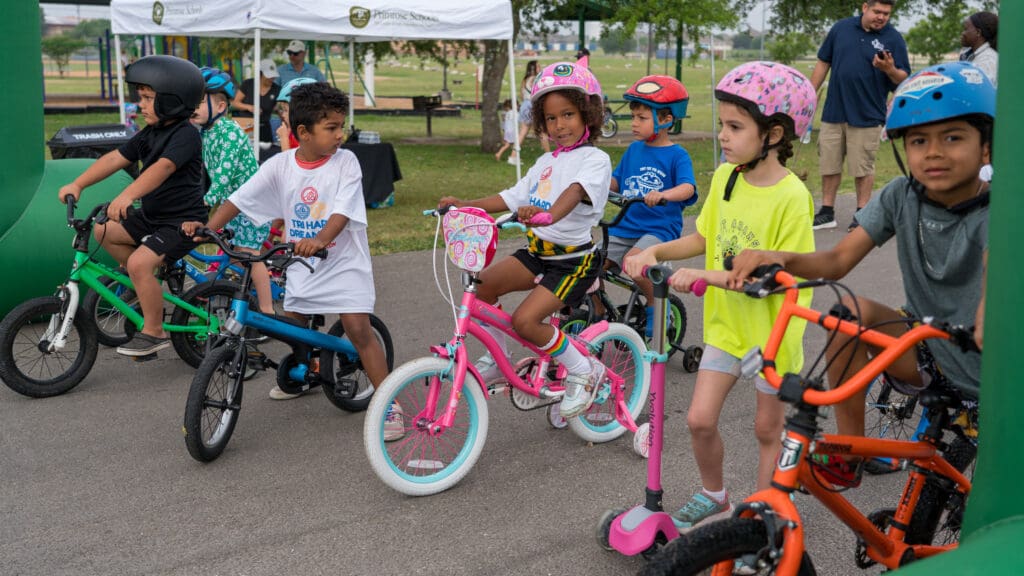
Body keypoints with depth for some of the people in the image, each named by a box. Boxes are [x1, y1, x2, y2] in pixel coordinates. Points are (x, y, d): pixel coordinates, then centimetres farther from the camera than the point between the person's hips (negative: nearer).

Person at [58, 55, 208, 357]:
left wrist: (128, 195, -49)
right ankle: (147, 285, 21)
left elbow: (163, 167, -35)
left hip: (183, 221, -9)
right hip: (152, 215, 9)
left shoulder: (186, 134, -19)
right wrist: (78, 184, -10)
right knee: (104, 230, 7)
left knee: (139, 262, -24)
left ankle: (154, 332, -8)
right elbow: (116, 158, 1)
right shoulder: (150, 133, 8)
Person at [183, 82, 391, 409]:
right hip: (301, 263, 4)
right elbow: (240, 198, -7)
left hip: (343, 261, -4)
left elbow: (343, 211, -25)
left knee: (358, 329, -14)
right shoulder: (281, 165, -6)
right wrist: (207, 227, -22)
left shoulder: (346, 162, -13)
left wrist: (320, 240, -44)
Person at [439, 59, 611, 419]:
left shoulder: (595, 160, -9)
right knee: (483, 283, -13)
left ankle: (584, 370, 0)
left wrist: (549, 214, -51)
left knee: (525, 320, -22)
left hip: (574, 259, -7)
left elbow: (575, 191, -30)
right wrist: (465, 204, 5)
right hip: (538, 251, 7)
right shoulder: (546, 162, 15)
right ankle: (496, 360, 6)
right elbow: (512, 198, 16)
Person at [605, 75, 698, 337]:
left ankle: (658, 308, -5)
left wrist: (662, 194, -43)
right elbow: (615, 181, 18)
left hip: (659, 228, -6)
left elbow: (688, 187, -22)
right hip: (625, 227, 6)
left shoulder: (677, 155, -7)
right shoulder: (634, 149, 11)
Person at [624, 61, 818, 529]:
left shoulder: (791, 197, -23)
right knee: (700, 419, 3)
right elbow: (704, 238, 8)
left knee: (767, 427, 13)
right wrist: (654, 251, -8)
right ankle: (713, 495, 29)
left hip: (770, 329, -5)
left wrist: (703, 275, -30)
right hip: (726, 322, 5)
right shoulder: (724, 178, -2)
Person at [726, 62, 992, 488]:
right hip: (928, 356, 4)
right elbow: (838, 260, -13)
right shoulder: (901, 197, -6)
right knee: (851, 311, -22)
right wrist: (779, 257, -35)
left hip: (993, 377, -3)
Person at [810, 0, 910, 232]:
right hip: (833, 111, 3)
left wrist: (890, 69, -26)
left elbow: (904, 80, -5)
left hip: (867, 115, -3)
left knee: (863, 168, 4)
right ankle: (826, 212, 20)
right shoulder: (841, 28, 4)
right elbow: (823, 63, 12)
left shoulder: (894, 39, -4)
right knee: (829, 164, 9)